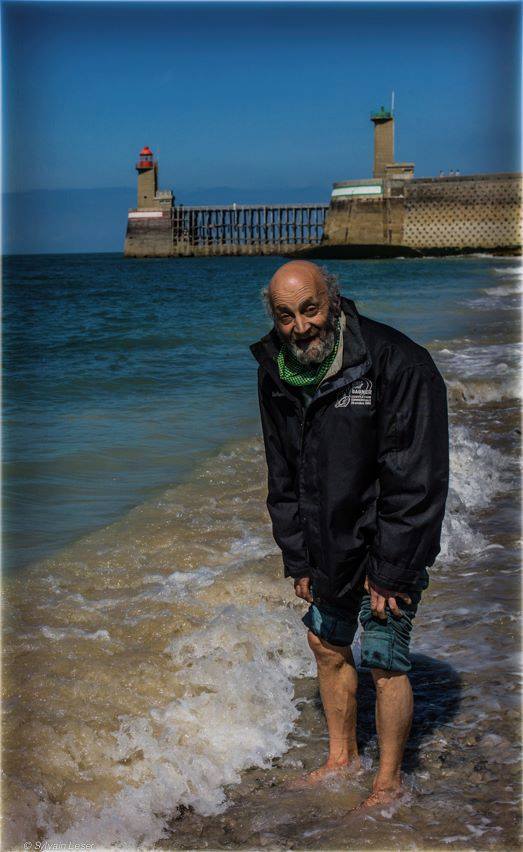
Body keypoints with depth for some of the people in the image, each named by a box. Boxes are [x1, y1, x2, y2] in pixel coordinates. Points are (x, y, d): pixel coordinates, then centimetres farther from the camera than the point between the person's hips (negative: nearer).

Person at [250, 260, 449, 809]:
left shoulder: (396, 363, -24)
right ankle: (342, 758, 37)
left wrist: (390, 570, -21)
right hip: (329, 545, 7)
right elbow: (284, 478, 8)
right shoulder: (276, 376, -3)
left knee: (383, 663, -3)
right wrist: (297, 560, 4)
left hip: (388, 544, -6)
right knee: (328, 646, 17)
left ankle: (389, 783, 15)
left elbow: (414, 479, -23)